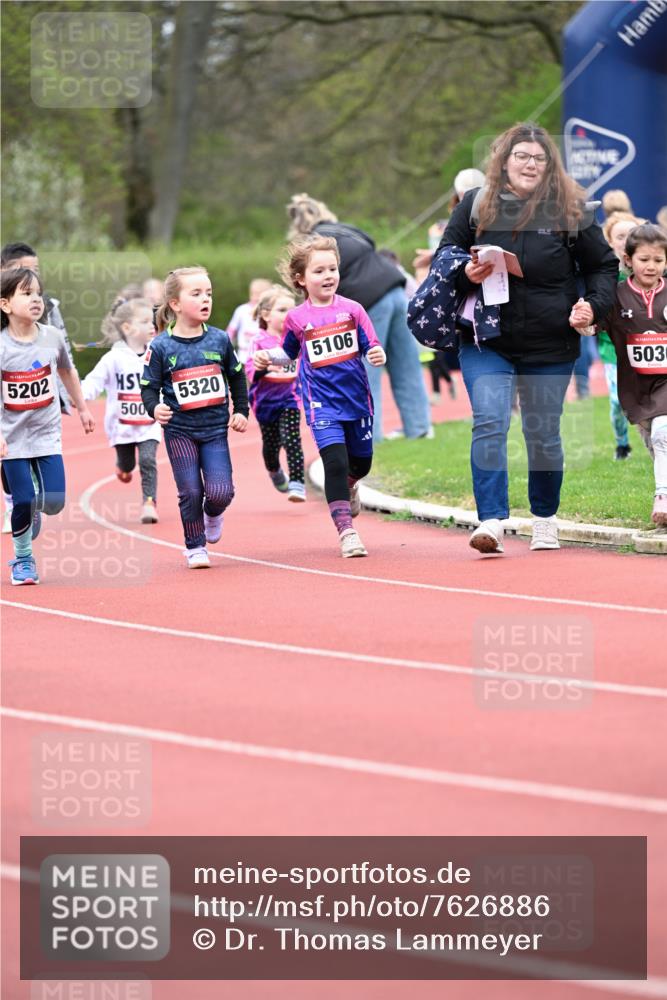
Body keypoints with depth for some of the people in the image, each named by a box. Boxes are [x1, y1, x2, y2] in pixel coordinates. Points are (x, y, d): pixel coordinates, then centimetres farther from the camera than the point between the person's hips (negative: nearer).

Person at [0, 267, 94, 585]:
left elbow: (67, 372, 16)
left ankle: (34, 508, 31)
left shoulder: (52, 337, -4)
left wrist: (82, 408, 25)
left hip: (47, 434, 3)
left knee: (54, 502, -5)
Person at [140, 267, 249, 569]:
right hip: (179, 430, -2)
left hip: (215, 428, 2)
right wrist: (154, 408, -23)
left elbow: (237, 377, 14)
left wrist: (241, 411, 9)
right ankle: (195, 547, 17)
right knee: (191, 491, -2)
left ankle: (212, 513, 28)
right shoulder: (160, 347, -8)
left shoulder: (219, 340, 1)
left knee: (220, 492, -7)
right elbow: (149, 386, -4)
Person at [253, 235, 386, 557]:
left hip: (357, 398, 2)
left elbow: (370, 347, -1)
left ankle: (348, 487, 53)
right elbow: (289, 353, 16)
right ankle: (346, 531, -10)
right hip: (322, 403, -2)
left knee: (361, 463, 15)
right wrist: (268, 358, -2)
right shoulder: (297, 319, -1)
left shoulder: (352, 310, -1)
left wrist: (377, 355, -22)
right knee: (336, 463, -16)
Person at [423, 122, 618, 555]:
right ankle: (492, 520, -19)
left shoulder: (571, 210, -1)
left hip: (550, 345, 0)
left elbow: (603, 266, 8)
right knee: (490, 424, -15)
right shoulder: (476, 205, 1)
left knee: (544, 434, 10)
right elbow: (446, 254, 9)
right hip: (487, 342, 0)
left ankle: (546, 519, 28)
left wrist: (594, 305, -9)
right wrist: (465, 272, -13)